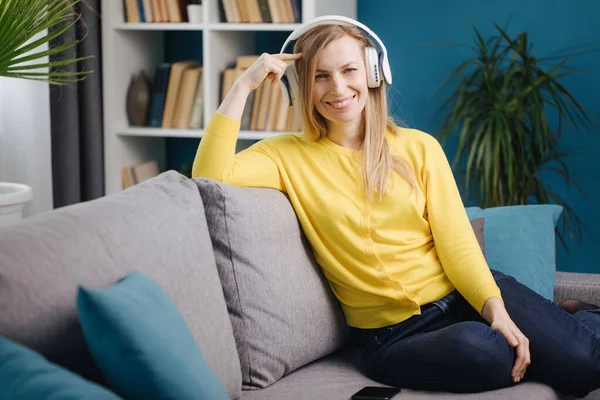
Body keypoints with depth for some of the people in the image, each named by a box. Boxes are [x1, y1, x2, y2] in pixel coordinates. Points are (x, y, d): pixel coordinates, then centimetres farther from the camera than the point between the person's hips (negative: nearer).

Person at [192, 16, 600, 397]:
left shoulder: (419, 147, 6)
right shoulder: (288, 156, 2)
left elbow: (458, 243, -1)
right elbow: (210, 176, -15)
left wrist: (496, 308, -18)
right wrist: (244, 85, -12)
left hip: (466, 296, 1)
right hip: (394, 335, -1)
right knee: (478, 347, -34)